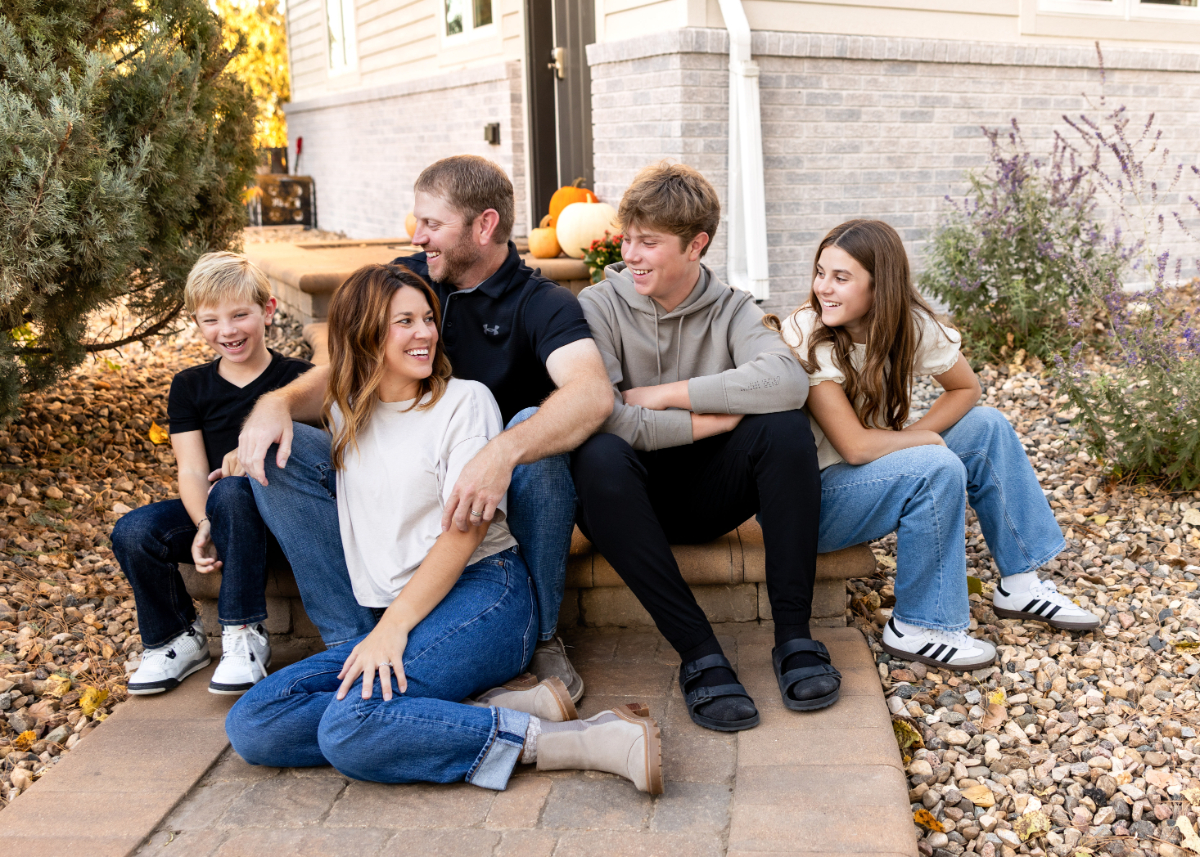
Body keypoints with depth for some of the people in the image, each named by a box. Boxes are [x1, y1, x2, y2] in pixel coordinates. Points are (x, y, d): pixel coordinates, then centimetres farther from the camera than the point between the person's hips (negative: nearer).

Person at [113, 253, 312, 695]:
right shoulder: (189, 386, 10)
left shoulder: (298, 378, 1)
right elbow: (191, 471, -1)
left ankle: (245, 635, -26)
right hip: (207, 513, 4)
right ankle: (178, 639, 0)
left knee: (231, 491, -37)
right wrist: (204, 526, -21)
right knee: (133, 531, -24)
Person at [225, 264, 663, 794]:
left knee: (350, 728, -31)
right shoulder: (344, 412, 17)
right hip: (394, 618, 7)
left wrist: (395, 624, -16)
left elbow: (466, 527, -8)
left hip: (480, 596, -6)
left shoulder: (465, 400, 2)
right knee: (250, 726, -15)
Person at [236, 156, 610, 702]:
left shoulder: (541, 304, -12)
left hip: (500, 495, -4)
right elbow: (340, 374, 4)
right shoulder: (405, 281, 5)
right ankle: (350, 637, -14)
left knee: (535, 429, -35)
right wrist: (279, 401, -20)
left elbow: (592, 394, -32)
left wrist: (501, 453, -50)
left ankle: (543, 638, -18)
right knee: (280, 450, -13)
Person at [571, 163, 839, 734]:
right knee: (600, 457, -35)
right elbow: (603, 417, -24)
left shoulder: (729, 308, 2)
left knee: (785, 427, -24)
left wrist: (665, 394, -22)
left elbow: (787, 381, -21)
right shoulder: (600, 306, -5)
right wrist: (717, 417, -18)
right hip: (630, 495, -2)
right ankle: (698, 653, -32)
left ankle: (793, 634, -22)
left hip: (705, 493, 2)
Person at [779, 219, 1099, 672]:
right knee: (937, 468, -27)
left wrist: (912, 437, -10)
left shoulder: (911, 324, -8)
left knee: (987, 427, 1)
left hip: (871, 470, 7)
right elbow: (856, 446, -28)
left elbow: (966, 388, 6)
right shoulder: (804, 336, -25)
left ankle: (1020, 583, 11)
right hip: (804, 497, -7)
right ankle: (917, 629, -12)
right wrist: (924, 441, -13)